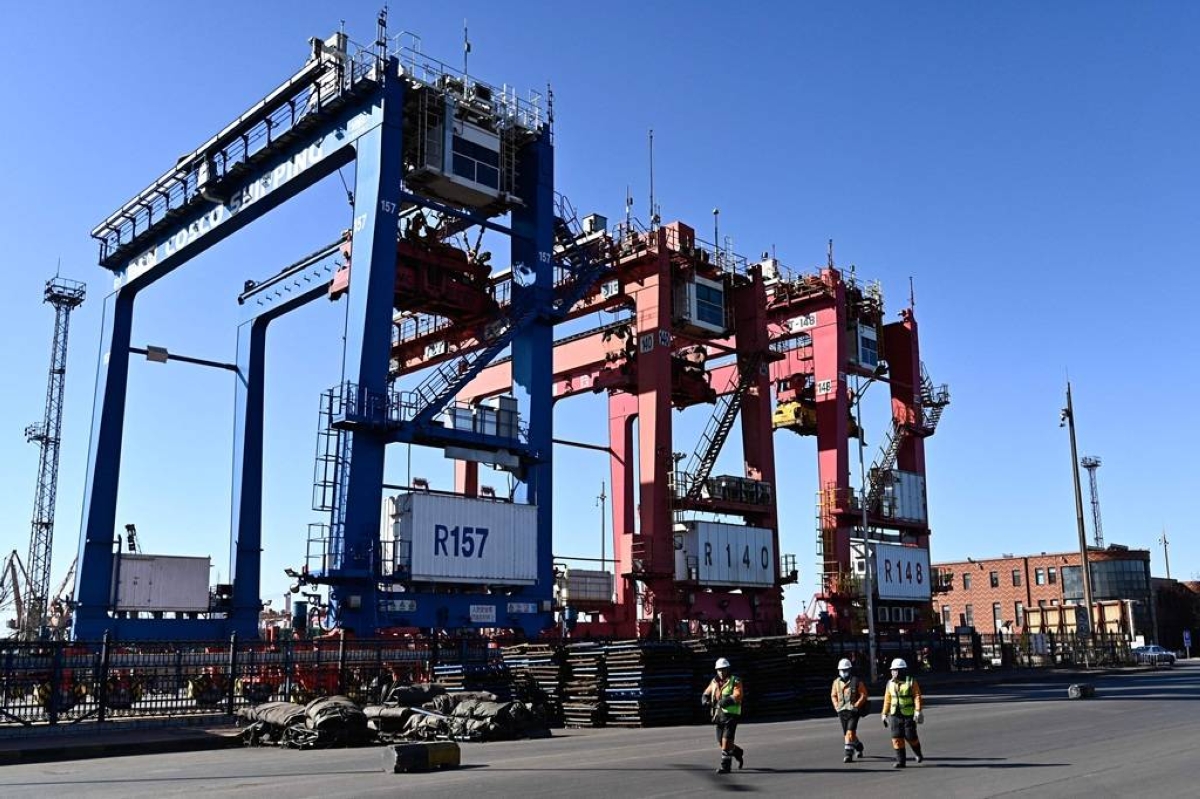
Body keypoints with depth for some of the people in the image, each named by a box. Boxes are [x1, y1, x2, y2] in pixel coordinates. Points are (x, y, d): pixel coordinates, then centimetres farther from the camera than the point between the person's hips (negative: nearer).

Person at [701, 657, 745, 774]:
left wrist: (727, 701, -36)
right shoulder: (714, 681, 12)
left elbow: (737, 696, -20)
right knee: (721, 742, 11)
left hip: (731, 715, -6)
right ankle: (737, 752, 37)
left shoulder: (735, 681, -6)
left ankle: (725, 766, -2)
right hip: (719, 715, 6)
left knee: (726, 741, -11)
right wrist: (705, 700, -6)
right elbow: (707, 693, 17)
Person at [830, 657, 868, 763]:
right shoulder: (836, 682, 7)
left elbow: (864, 695, -5)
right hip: (841, 712, 5)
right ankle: (858, 746, 38)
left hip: (853, 711, -5)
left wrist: (856, 705, -13)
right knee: (846, 734, 13)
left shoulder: (857, 682, -6)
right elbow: (833, 695, 17)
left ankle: (848, 753, -13)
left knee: (850, 732, -15)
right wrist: (836, 706, 4)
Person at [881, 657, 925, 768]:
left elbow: (917, 697, -12)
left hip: (909, 715, -4)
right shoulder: (890, 683, 7)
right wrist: (885, 714, 11)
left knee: (910, 737, 1)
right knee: (897, 738, -2)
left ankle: (918, 754, 30)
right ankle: (900, 761, 4)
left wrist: (918, 711, -22)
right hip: (895, 715, 4)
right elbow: (887, 700, 12)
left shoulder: (911, 682, -6)